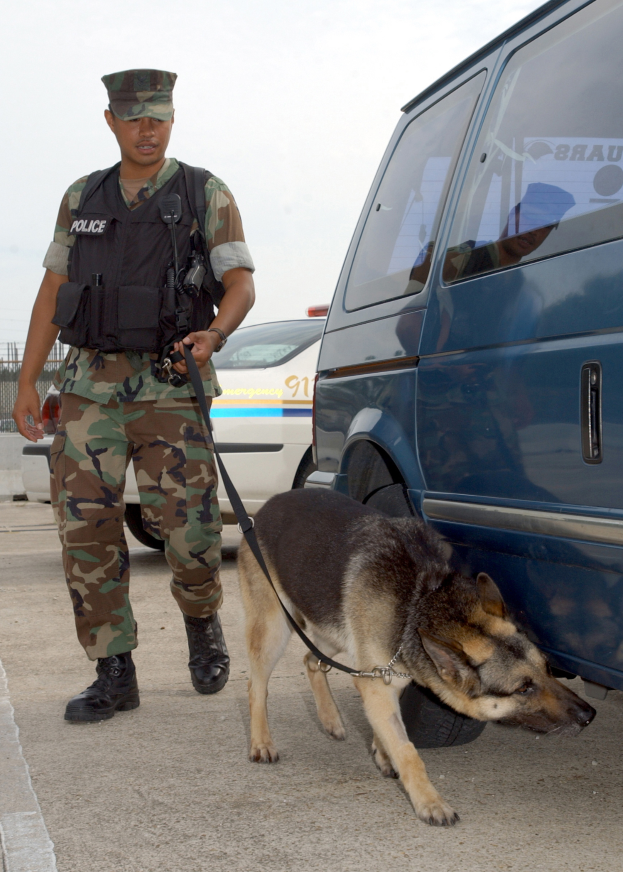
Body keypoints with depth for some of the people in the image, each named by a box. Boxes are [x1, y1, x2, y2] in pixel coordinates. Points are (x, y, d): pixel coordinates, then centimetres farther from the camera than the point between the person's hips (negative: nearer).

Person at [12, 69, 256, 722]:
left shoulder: (207, 196, 4)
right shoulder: (82, 200, 14)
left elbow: (241, 285, -2)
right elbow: (53, 292, 16)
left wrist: (213, 335, -24)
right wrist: (26, 383, 11)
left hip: (171, 391, -3)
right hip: (91, 388, 3)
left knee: (186, 528, -7)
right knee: (86, 529, -4)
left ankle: (201, 620, 26)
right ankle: (114, 676, 6)